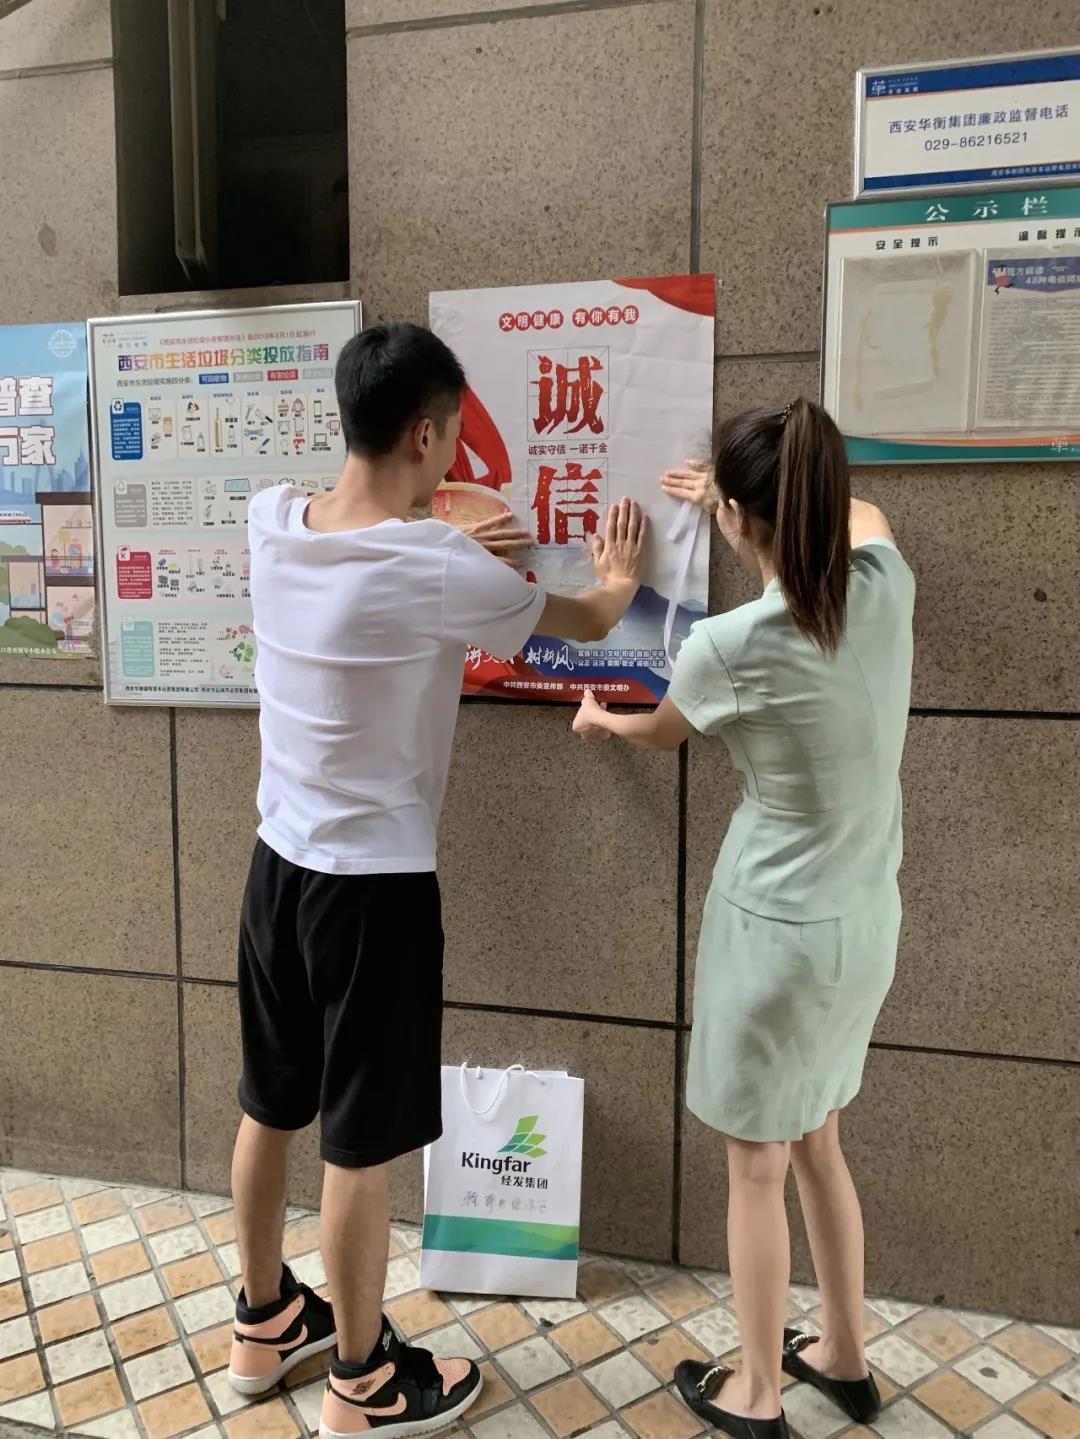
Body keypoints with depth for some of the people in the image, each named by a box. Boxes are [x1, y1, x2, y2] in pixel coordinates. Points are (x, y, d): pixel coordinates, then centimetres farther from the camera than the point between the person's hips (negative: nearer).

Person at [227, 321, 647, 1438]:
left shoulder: (270, 524, -3)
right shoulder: (439, 572, -20)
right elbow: (586, 624, -2)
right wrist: (619, 580, 19)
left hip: (278, 862, 7)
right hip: (373, 883, -7)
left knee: (270, 1107, 22)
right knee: (361, 1143, 9)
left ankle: (264, 1324, 44)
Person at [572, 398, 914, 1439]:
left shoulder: (729, 645, -22)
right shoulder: (886, 582, -7)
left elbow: (659, 735, 2)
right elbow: (862, 516, 20)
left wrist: (599, 721, 24)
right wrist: (738, 499, 29)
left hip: (777, 930, -6)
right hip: (867, 921, 7)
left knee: (757, 1164, 14)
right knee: (817, 1141, 25)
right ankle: (842, 1355, 45)